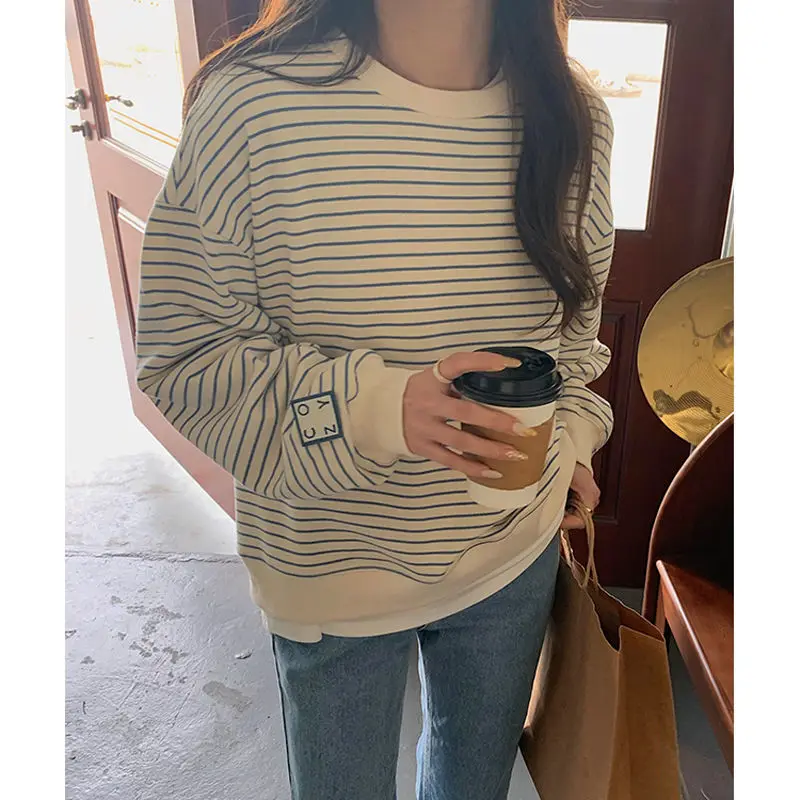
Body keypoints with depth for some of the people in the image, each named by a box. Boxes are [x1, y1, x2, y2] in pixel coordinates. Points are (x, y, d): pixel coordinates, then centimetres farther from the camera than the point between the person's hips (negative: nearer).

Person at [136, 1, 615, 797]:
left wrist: (571, 433, 1)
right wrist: (375, 406, -31)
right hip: (334, 575, -3)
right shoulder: (252, 103, -21)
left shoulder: (573, 117, -7)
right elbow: (179, 356, -17)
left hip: (515, 555, 4)